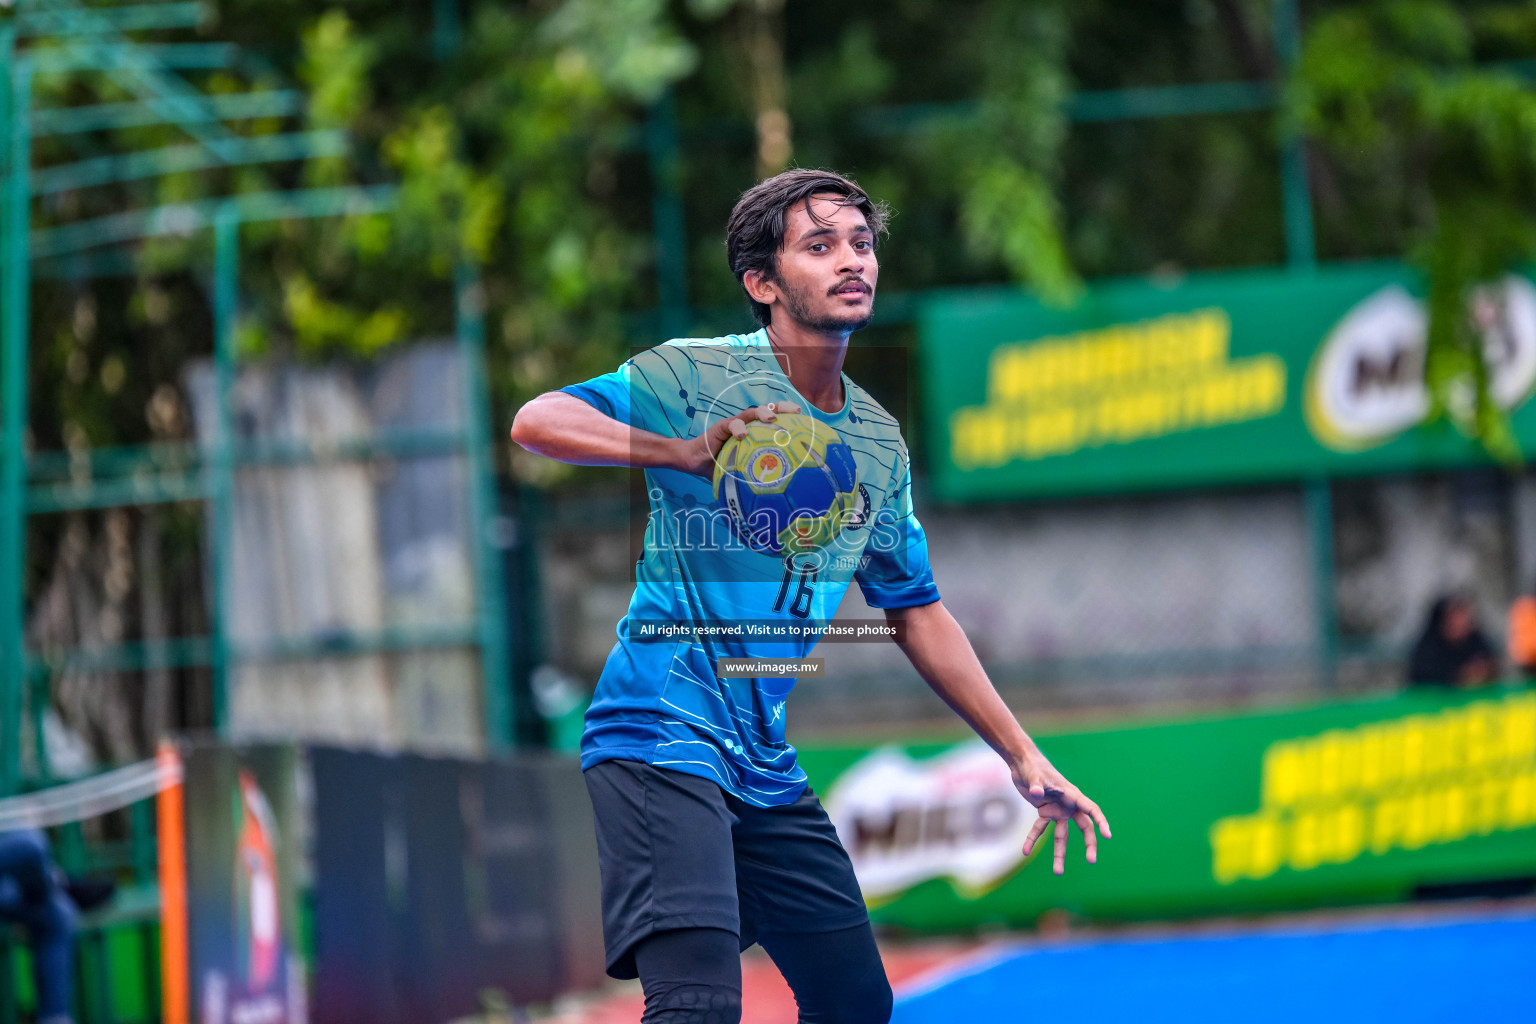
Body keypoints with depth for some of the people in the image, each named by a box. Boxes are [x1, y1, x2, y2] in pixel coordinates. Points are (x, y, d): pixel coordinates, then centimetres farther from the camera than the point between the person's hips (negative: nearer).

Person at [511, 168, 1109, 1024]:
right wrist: (685, 454, -31)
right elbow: (536, 421, -18)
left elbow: (917, 611, 21)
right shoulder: (695, 376, -7)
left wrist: (1023, 756, 17)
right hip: (660, 738, -8)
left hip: (768, 765, 8)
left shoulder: (879, 443, 13)